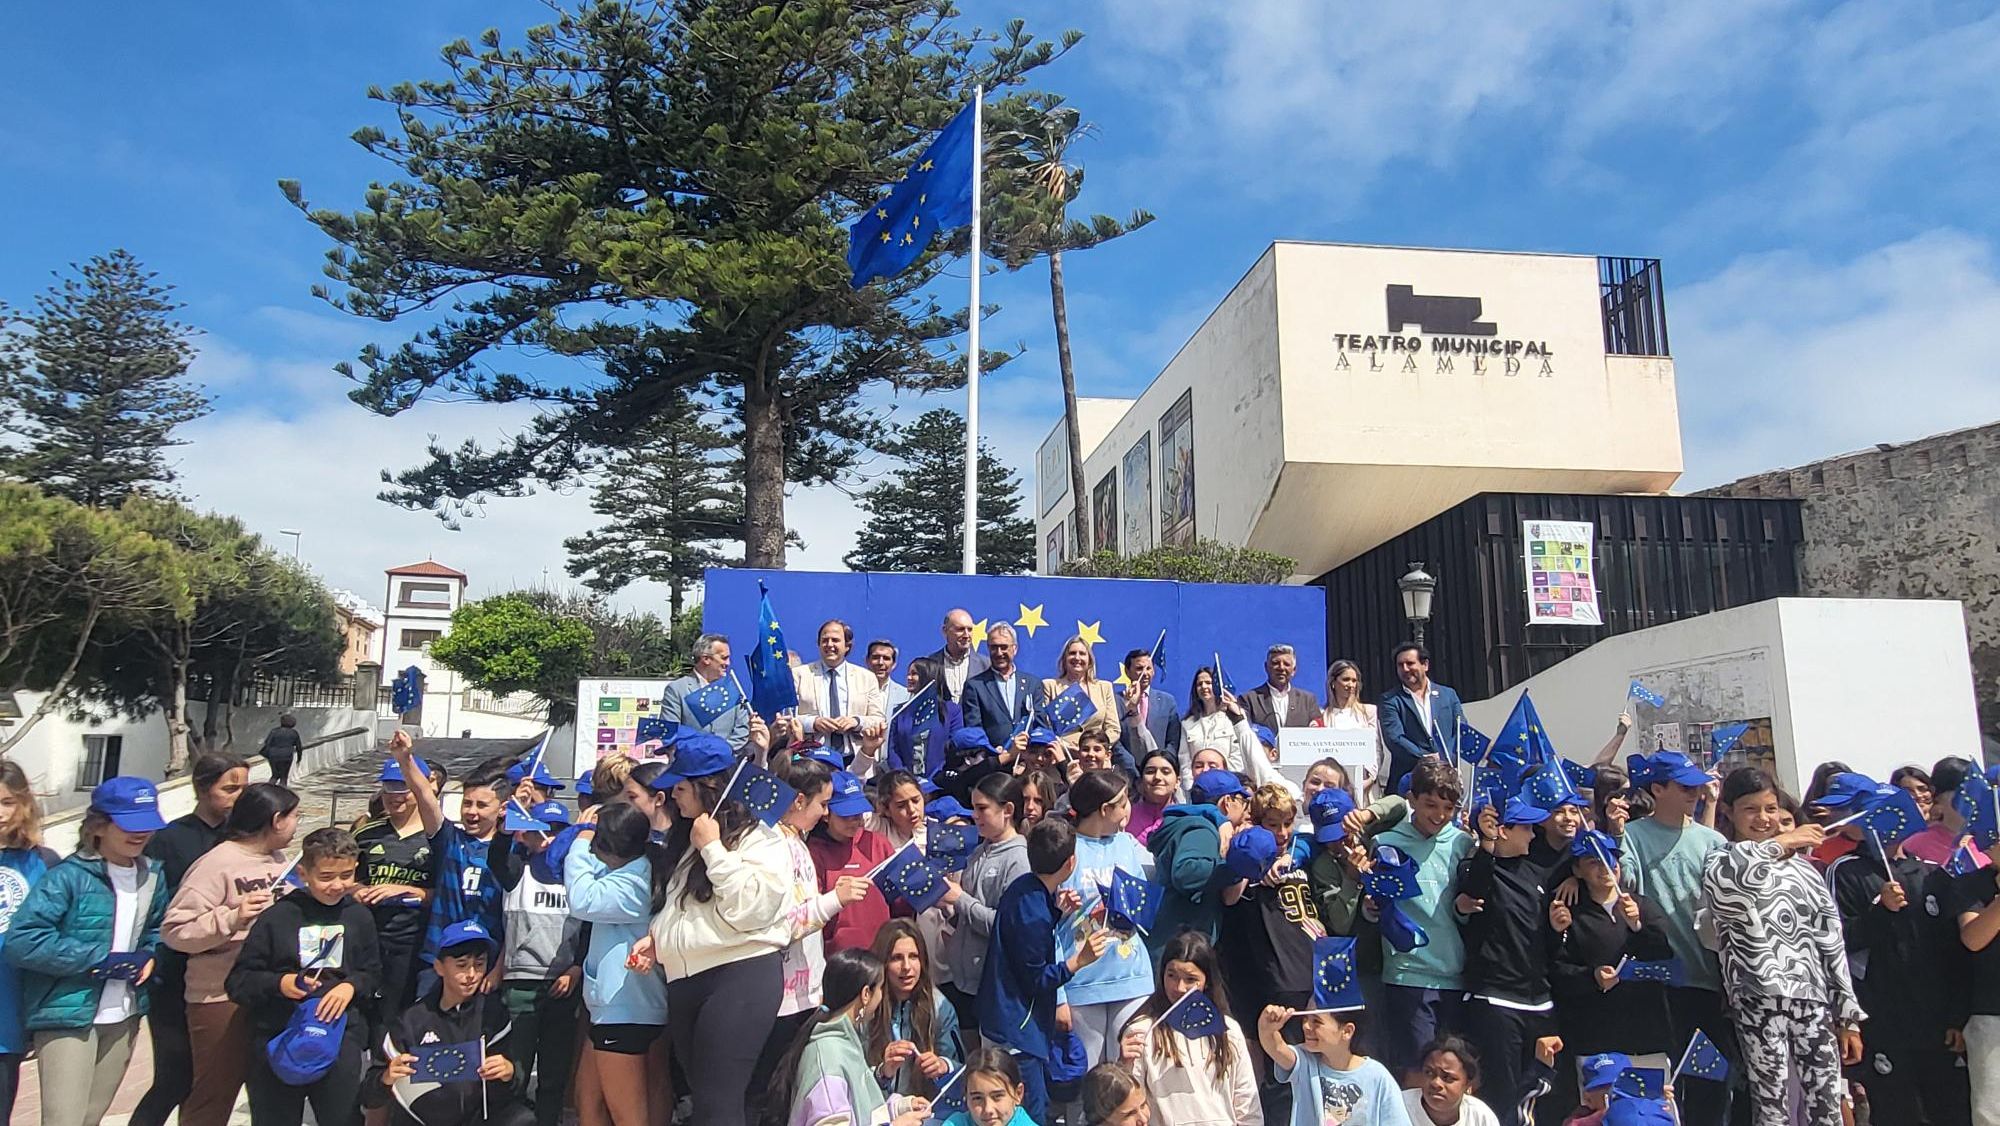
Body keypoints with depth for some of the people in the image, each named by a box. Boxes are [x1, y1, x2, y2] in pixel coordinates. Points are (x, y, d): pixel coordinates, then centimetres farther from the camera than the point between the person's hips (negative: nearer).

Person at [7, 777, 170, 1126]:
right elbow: (21, 942, -22)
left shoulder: (153, 876, 7)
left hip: (124, 1019, 7)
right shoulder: (69, 876, -16)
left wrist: (150, 957, -1)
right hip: (69, 1017, -6)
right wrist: (98, 959, -20)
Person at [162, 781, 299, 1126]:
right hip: (222, 998, -7)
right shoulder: (218, 864, -14)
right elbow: (174, 930, -17)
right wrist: (231, 917, -28)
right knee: (214, 1096, 4)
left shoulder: (277, 859, 9)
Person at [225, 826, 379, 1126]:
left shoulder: (359, 917, 3)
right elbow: (237, 981, -1)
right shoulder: (278, 916, -6)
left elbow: (372, 974, 11)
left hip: (341, 1037, 2)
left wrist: (352, 986, -9)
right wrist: (278, 983, -18)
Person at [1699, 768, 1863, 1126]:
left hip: (1815, 997, 4)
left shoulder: (1803, 867, 15)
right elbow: (1720, 875, -25)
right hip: (1757, 999, -4)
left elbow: (1831, 941, 15)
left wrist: (1849, 1016, 12)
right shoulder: (1721, 861, 2)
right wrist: (1781, 843, -11)